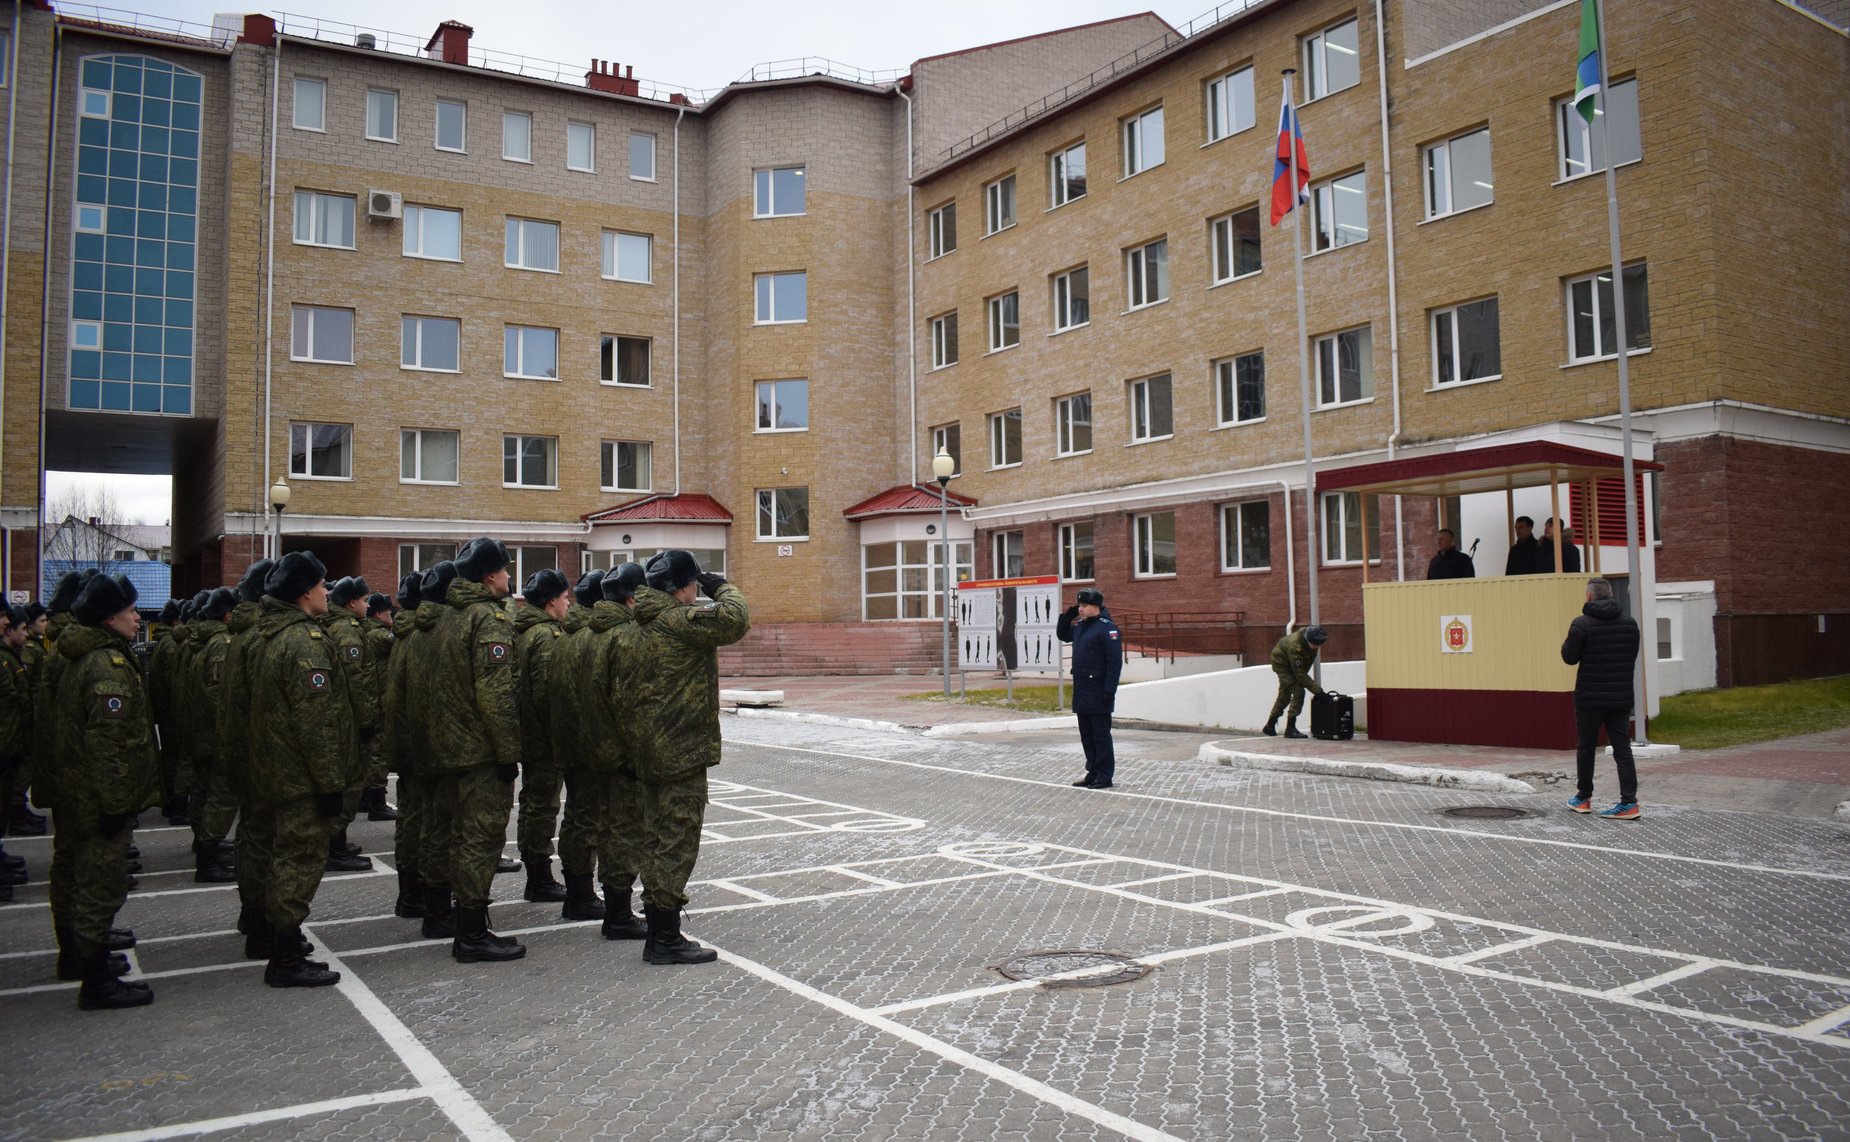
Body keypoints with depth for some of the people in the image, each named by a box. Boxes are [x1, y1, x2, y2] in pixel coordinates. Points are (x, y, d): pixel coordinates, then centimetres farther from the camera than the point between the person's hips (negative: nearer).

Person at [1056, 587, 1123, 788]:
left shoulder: (1107, 628, -14)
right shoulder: (1080, 626, 12)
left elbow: (1115, 661, -18)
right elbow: (1062, 635, 30)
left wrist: (1109, 691, -21)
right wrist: (1067, 616, 12)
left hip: (1098, 694, -9)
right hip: (1081, 692, 9)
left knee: (1101, 735, -2)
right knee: (1086, 735, 14)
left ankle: (1104, 777, 5)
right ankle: (1093, 773, 23)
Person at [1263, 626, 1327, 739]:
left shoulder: (1312, 639, -17)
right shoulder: (1295, 646, -40)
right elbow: (1300, 673, -35)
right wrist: (1317, 690, -35)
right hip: (1282, 663, -8)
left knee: (1284, 695, 15)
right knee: (1298, 692, -19)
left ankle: (1269, 727, 29)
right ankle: (1290, 729, -14)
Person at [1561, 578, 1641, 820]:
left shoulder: (1582, 625, -14)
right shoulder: (1629, 623, 3)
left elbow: (1569, 657, -7)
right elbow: (1632, 656, 11)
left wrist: (1570, 638, 10)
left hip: (1590, 698, -4)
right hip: (1621, 697, 4)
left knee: (1586, 748, 10)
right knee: (1622, 748, 5)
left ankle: (1583, 798, 21)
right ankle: (1629, 802, -2)